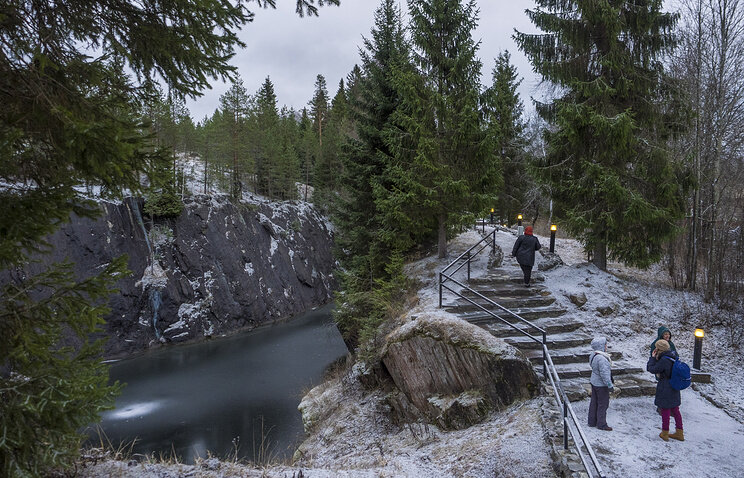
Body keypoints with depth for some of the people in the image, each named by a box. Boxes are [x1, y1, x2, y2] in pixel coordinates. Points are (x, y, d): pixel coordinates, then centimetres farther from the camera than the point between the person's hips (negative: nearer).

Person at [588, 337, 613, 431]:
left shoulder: (593, 355, 2)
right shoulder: (601, 359, -28)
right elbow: (604, 374, -27)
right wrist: (609, 385, -19)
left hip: (594, 382, 9)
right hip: (601, 385, -9)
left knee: (594, 402, 17)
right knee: (603, 404, 4)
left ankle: (592, 422, 28)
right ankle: (601, 424, 14)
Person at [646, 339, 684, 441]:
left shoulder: (664, 360, -25)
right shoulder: (673, 356, 2)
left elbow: (652, 369, -15)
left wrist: (653, 357, -8)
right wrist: (656, 358, 1)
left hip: (665, 389, -8)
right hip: (674, 389, 8)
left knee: (665, 411, 5)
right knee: (675, 410, 16)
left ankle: (665, 434, 16)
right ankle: (679, 433, 25)